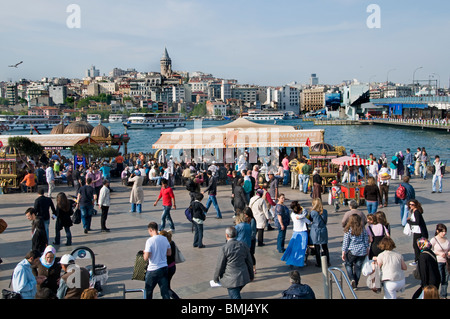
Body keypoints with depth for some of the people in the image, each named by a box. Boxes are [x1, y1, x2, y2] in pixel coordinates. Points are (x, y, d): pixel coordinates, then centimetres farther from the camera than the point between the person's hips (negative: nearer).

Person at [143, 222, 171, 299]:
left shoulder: (150, 241, -16)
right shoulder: (165, 239, 1)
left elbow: (146, 258, -18)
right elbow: (169, 253, 10)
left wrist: (145, 252, 2)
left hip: (153, 270, -5)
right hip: (164, 268, 5)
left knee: (148, 291, 17)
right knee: (165, 291, 7)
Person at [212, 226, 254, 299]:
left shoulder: (224, 248, -16)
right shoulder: (243, 245, 0)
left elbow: (220, 266, -9)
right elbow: (249, 262, 8)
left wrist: (215, 278, 7)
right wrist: (251, 275, 22)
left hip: (231, 279, -6)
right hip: (243, 277, 6)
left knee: (235, 297, 1)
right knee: (235, 295, 25)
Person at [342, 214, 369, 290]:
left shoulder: (348, 230, -10)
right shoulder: (363, 230, -2)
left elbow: (345, 243, -6)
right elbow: (366, 241, 6)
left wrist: (343, 253, 2)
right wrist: (367, 250, 18)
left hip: (352, 252, -3)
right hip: (362, 252, 3)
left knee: (348, 264, 19)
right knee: (358, 267, 12)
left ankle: (352, 279, 0)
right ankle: (355, 284, 20)